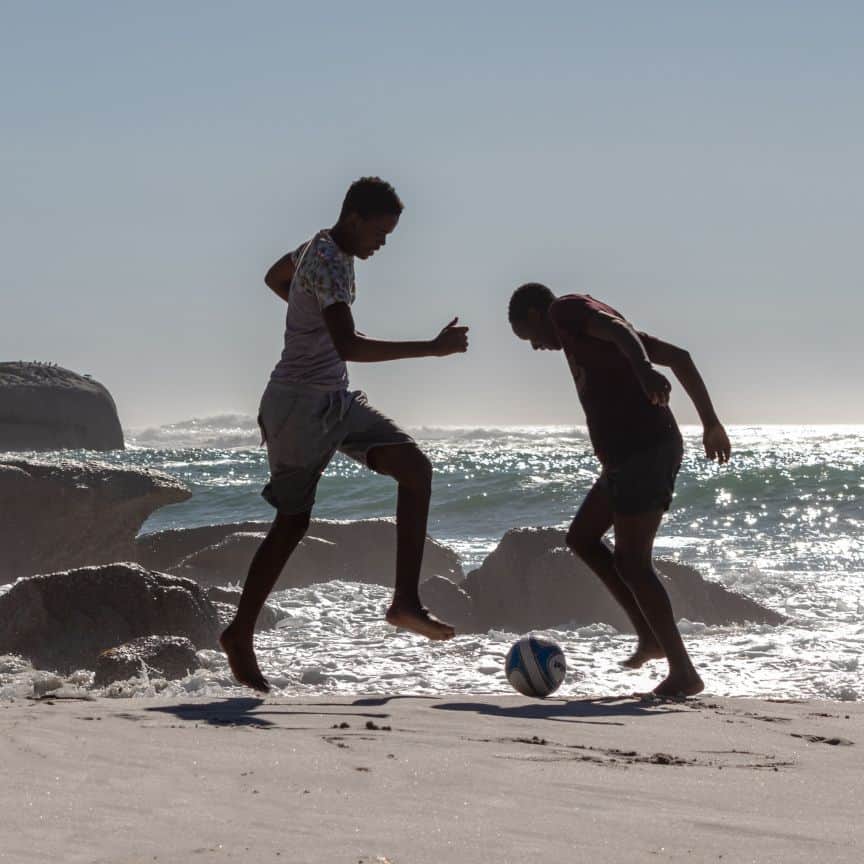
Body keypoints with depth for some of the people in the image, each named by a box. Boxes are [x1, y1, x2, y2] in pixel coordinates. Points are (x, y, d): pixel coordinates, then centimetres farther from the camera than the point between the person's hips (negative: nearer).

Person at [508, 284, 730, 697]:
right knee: (581, 538, 19)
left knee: (630, 562, -6)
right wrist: (711, 424, 21)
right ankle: (650, 635, 16)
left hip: (641, 452, -10)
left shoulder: (566, 309, 1)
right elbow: (679, 357, 23)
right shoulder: (590, 326, 26)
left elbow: (618, 329, -22)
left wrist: (641, 368, -43)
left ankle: (683, 672, -3)